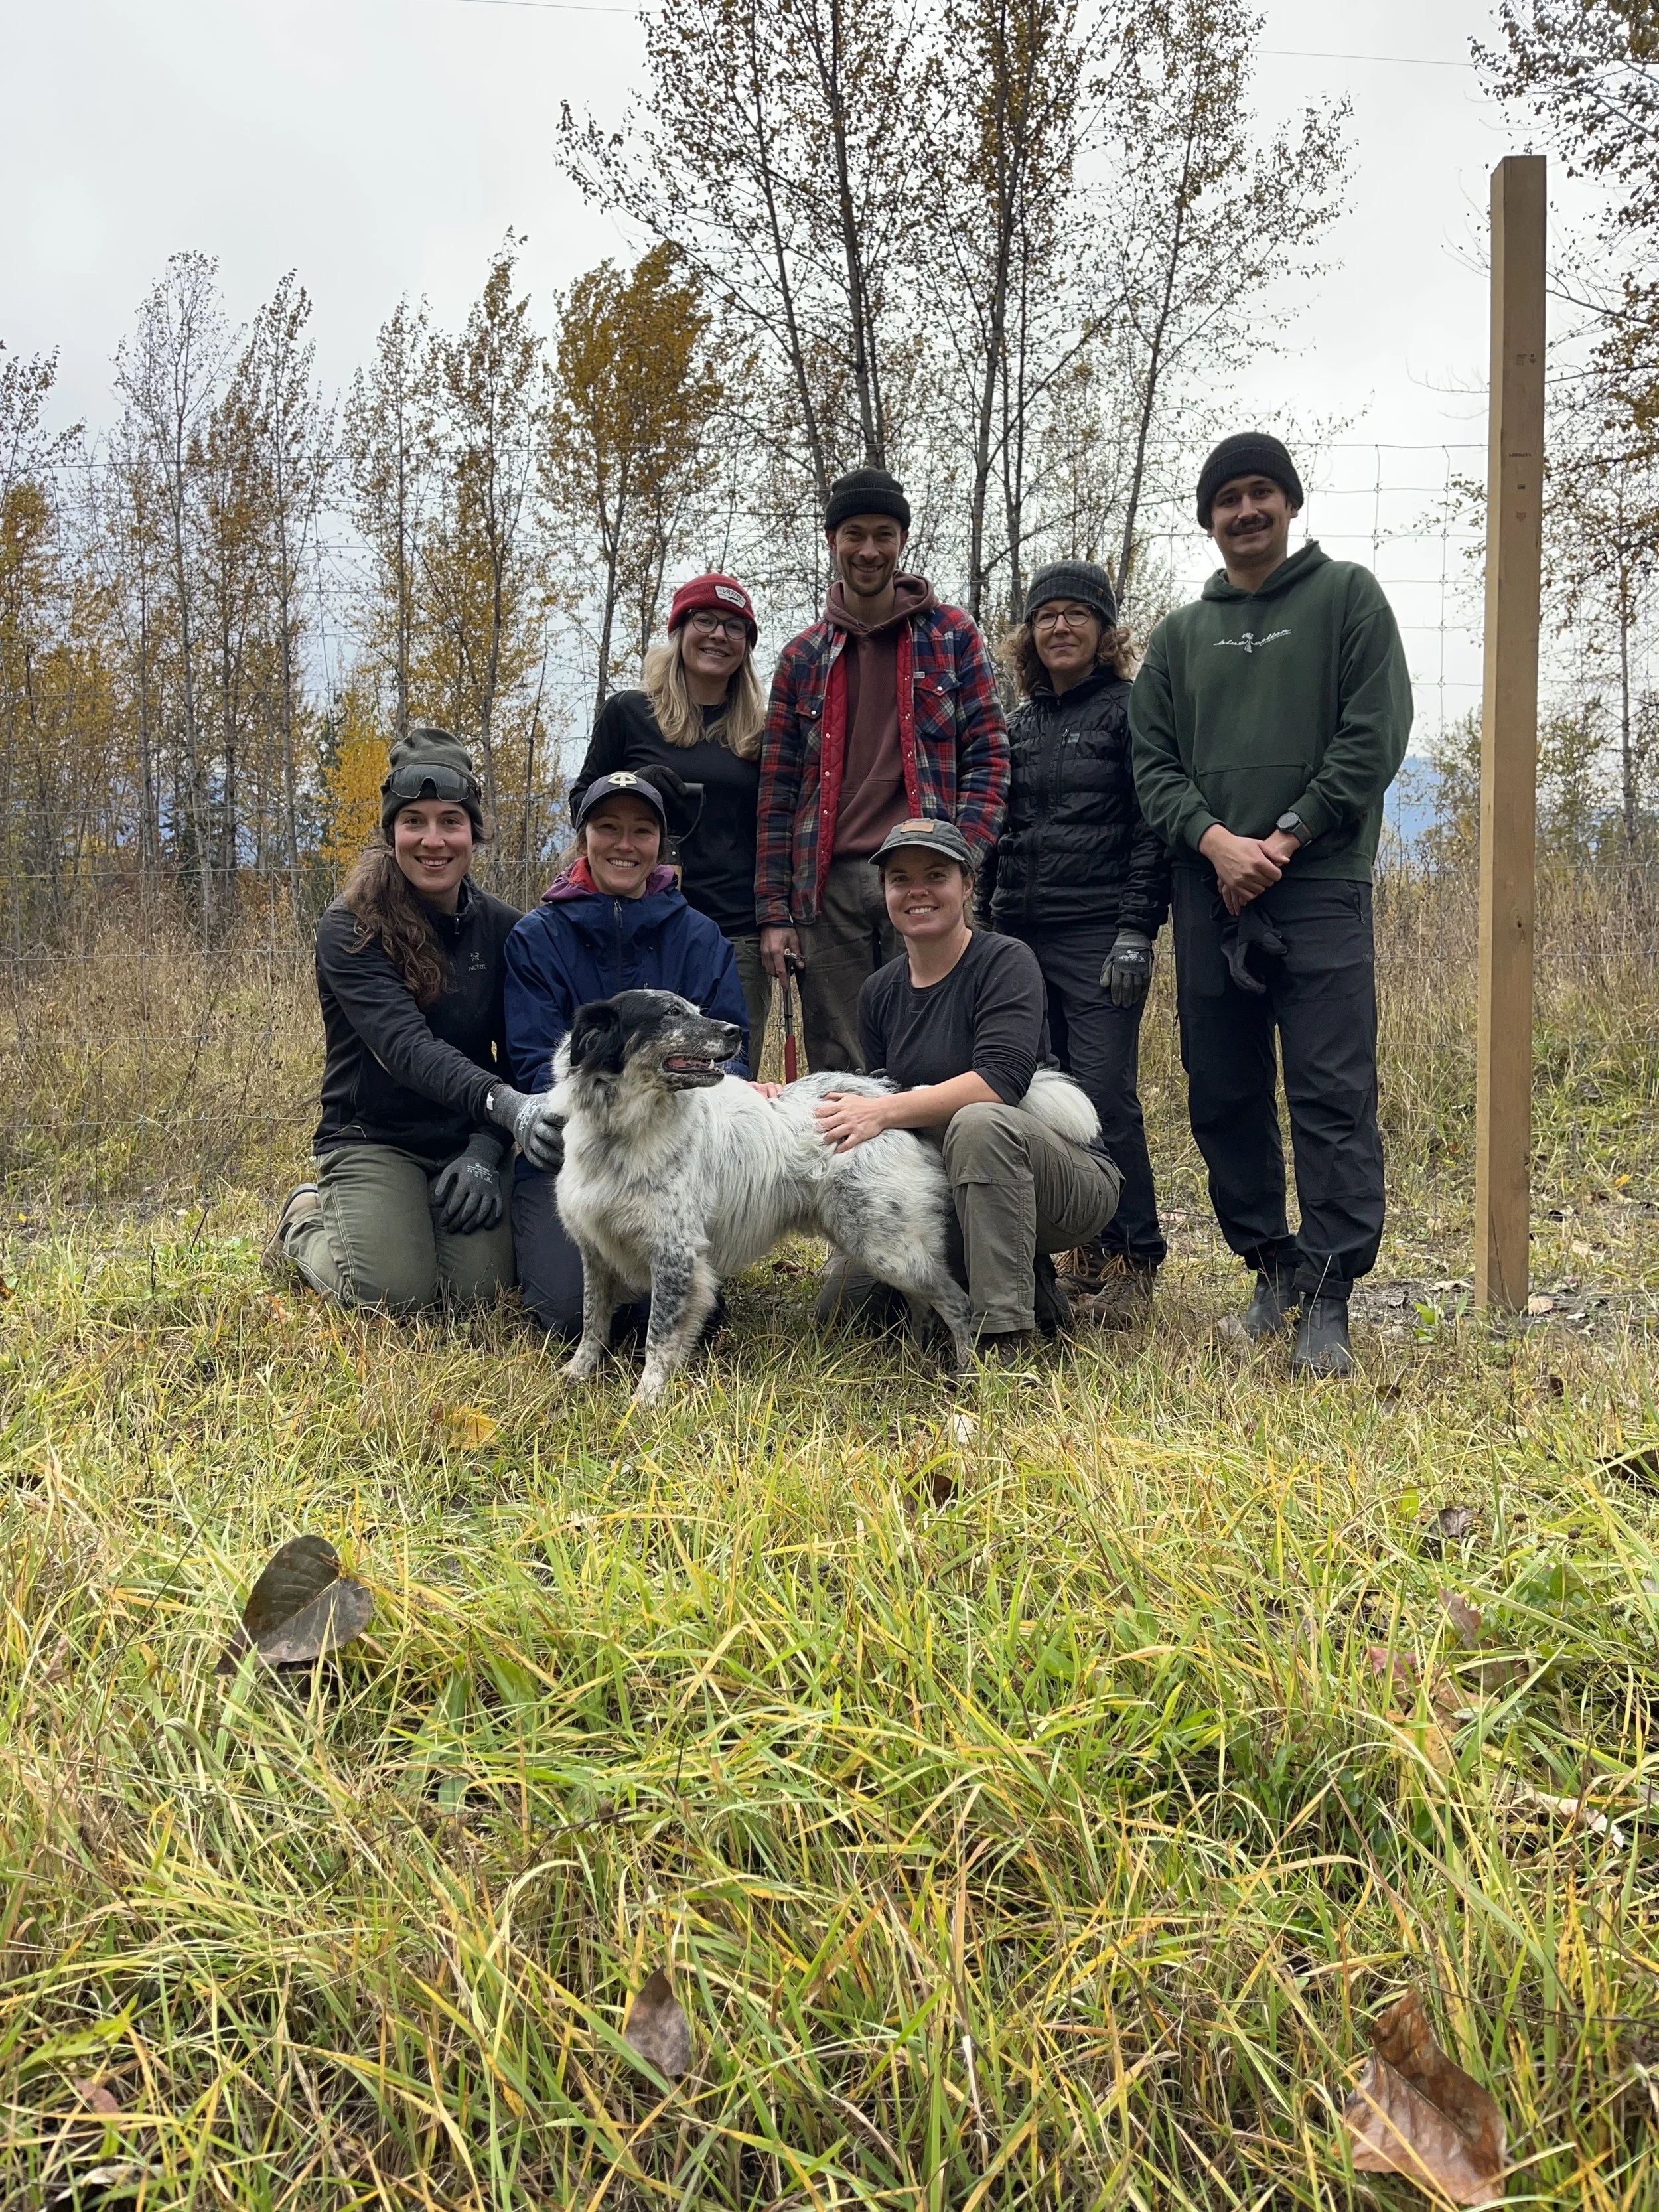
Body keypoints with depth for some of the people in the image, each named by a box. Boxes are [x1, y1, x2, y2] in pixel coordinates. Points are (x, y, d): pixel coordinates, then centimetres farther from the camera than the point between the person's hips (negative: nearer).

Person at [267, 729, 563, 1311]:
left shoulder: (503, 928, 1)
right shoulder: (351, 928, -13)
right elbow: (405, 1045, -27)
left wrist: (486, 1151, -15)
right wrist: (506, 1104, -43)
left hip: (470, 1139, 3)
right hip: (373, 1137, -3)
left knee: (480, 1288, -18)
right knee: (396, 1293, -21)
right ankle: (306, 1221, 13)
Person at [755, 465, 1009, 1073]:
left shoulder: (952, 636, 10)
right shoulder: (804, 656, 15)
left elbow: (987, 756, 5)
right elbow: (777, 791, 12)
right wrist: (773, 911, 5)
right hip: (830, 886, 2)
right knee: (834, 1072, 3)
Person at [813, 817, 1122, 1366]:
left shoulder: (1005, 962, -12)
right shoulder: (880, 992, 7)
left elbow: (1001, 1080, -27)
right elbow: (880, 1095, 8)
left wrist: (885, 1111, -34)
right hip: (943, 1192, 6)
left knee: (978, 1123, -37)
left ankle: (1004, 1337, -31)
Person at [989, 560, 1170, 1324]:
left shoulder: (1130, 710, 0)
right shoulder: (1019, 725, 19)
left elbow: (1152, 829, -6)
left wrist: (1136, 932, -14)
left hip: (1098, 936, -6)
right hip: (1019, 935, 6)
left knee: (1104, 1091, -12)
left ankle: (1133, 1264, -2)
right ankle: (1090, 1254, 13)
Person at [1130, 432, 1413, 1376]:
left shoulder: (1348, 596, 7)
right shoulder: (1180, 635, 18)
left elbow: (1377, 732, -3)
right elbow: (1154, 762, 11)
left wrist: (1286, 837, -10)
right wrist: (1216, 840, -8)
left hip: (1321, 886, -4)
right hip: (1209, 892, 4)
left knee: (1332, 1096, -8)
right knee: (1225, 1096, 7)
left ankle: (1329, 1302, -6)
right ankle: (1274, 1265, 20)